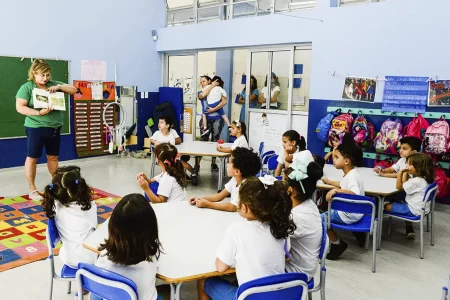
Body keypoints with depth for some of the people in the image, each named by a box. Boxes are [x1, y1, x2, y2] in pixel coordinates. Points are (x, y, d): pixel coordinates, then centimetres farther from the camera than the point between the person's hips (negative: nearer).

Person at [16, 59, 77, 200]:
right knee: (32, 158, 4)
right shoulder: (27, 87, -6)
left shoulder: (53, 84, 7)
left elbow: (73, 90, 8)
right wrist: (39, 112, -23)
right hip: (36, 128, -5)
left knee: (53, 157, 15)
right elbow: (20, 107, -12)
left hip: (54, 127, 5)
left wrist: (59, 86, -9)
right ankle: (32, 190, 14)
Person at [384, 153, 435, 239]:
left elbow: (399, 186, -15)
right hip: (421, 208, 10)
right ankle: (409, 230, 29)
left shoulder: (416, 181, -26)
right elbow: (405, 184, 11)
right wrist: (405, 172, 3)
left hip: (414, 210, -10)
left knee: (387, 206, -4)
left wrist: (400, 172, -14)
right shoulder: (423, 178, 4)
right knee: (401, 203, 35)